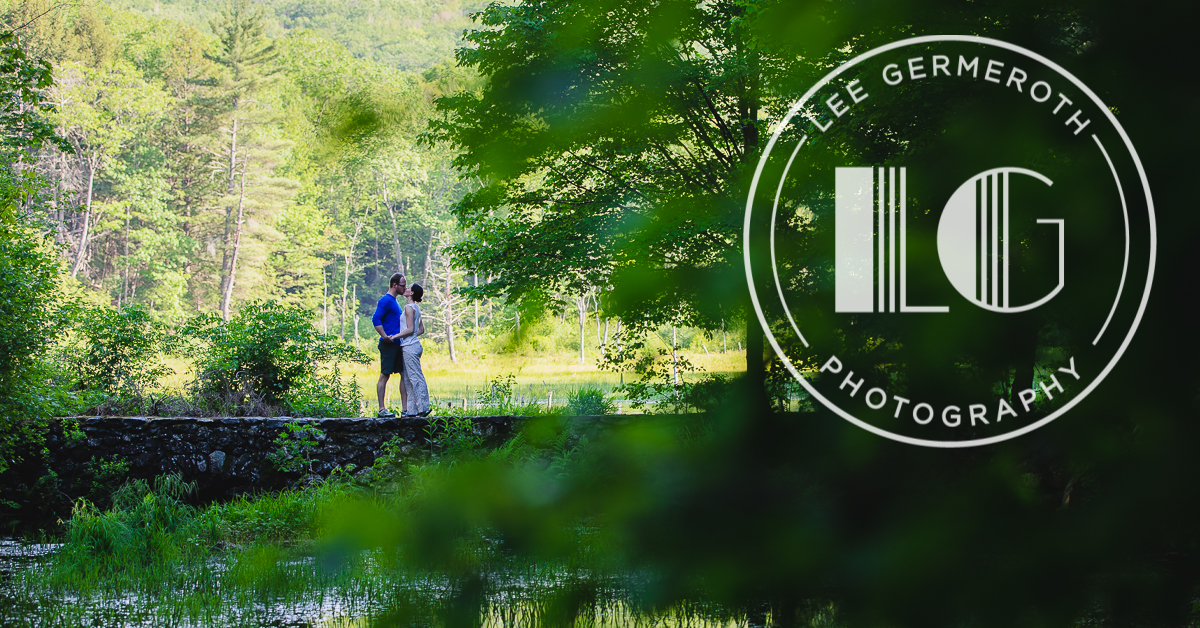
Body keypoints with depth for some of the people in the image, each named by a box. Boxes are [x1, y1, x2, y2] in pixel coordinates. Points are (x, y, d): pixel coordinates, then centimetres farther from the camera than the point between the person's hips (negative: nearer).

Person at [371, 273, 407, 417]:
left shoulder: (395, 301, 19)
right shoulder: (386, 300, -11)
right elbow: (376, 319, -20)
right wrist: (385, 336, -23)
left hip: (398, 344, 10)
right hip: (388, 345, -10)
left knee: (404, 375, 7)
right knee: (384, 376, -5)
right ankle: (382, 409, -3)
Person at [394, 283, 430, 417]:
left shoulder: (409, 307, -11)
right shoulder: (416, 308, 15)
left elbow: (410, 329, -16)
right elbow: (421, 329, 18)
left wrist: (394, 336, -12)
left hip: (410, 346, -9)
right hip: (414, 344, 9)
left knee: (415, 378, -7)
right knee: (408, 379, 10)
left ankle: (423, 408, -6)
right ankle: (412, 410, 10)